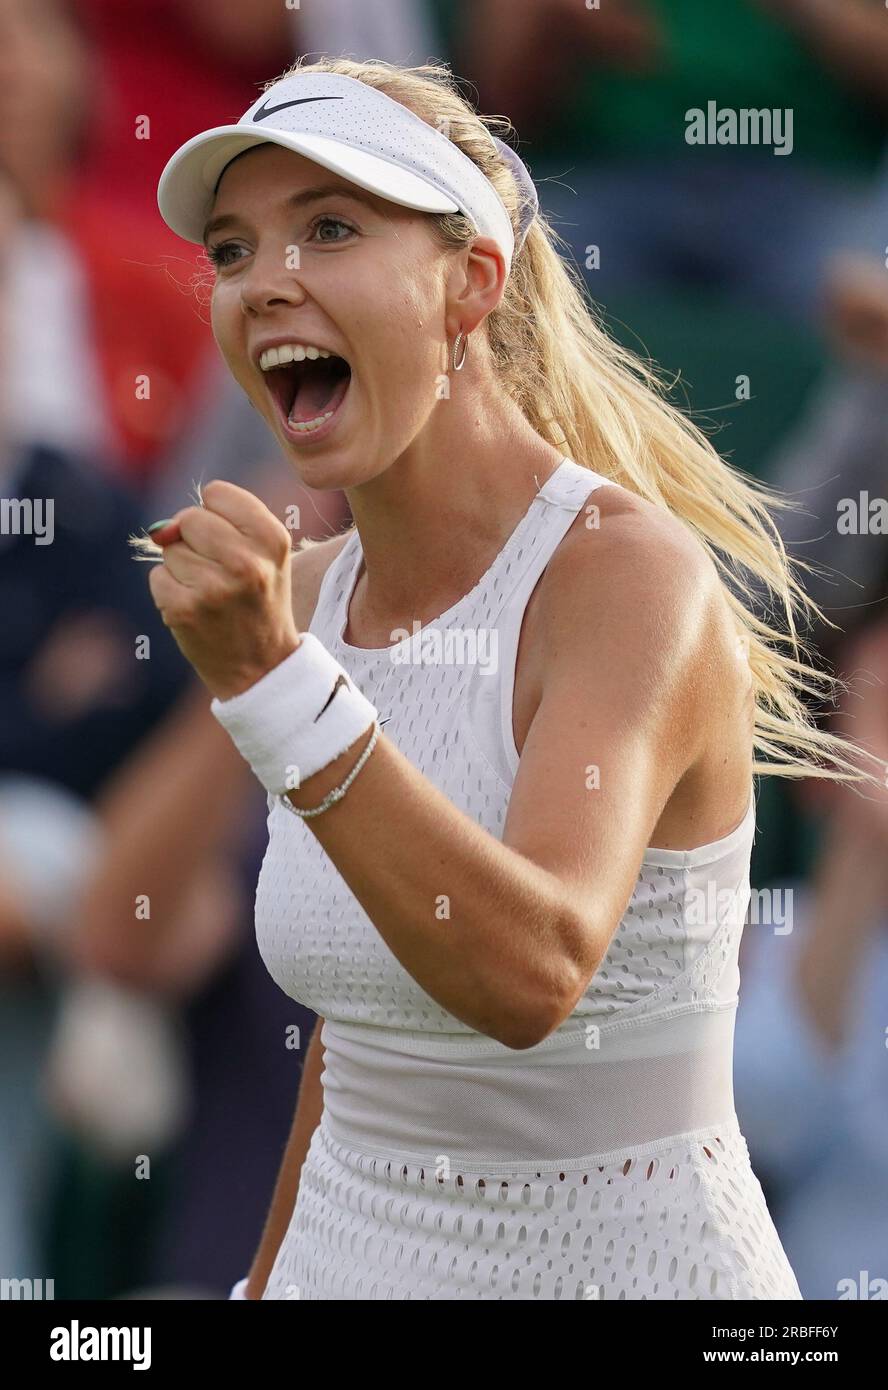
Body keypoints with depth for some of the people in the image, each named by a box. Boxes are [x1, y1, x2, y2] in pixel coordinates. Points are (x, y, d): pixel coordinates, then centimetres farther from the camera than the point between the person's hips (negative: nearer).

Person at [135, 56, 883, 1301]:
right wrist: (270, 1278, 18)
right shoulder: (308, 599, 2)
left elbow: (529, 975, -31)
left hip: (627, 1259, -6)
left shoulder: (632, 577, -18)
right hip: (354, 1251, 6)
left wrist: (267, 685, -35)